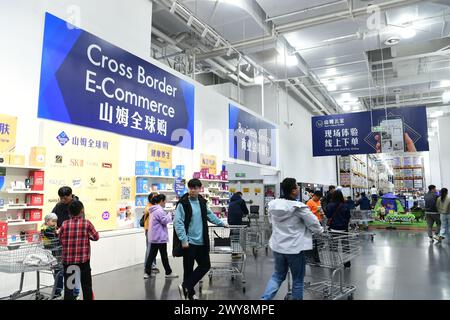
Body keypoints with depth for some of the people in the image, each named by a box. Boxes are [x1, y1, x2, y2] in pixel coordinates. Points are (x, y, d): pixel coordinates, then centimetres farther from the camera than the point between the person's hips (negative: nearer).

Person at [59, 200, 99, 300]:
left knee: (68, 286, 8)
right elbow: (96, 237, -1)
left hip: (68, 260, 1)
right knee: (86, 285, 14)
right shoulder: (87, 223, -9)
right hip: (83, 259, -1)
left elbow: (61, 240, 5)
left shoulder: (65, 224, -5)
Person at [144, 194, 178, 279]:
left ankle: (147, 272, 12)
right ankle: (168, 273, 12)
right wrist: (169, 214, -2)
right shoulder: (159, 210, -19)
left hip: (154, 236, 10)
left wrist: (168, 215, 7)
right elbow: (165, 221, -17)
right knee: (164, 255, 1)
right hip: (160, 237, -10)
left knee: (152, 254, 11)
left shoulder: (154, 210, 14)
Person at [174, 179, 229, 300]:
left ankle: (185, 287, 20)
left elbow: (210, 215, 25)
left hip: (201, 242, 7)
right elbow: (178, 222, -15)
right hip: (189, 242, -7)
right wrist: (183, 239, -21)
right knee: (188, 269, 3)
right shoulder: (183, 203, -10)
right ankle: (190, 293, 21)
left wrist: (222, 223, 30)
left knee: (205, 266, 10)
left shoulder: (202, 202, 9)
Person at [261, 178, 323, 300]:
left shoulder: (273, 204, -3)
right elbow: (313, 223, -8)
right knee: (297, 279, 13)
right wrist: (320, 230, 13)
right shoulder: (299, 207, -19)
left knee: (278, 275, 19)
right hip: (295, 248, -5)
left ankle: (265, 298, 8)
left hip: (278, 246, 5)